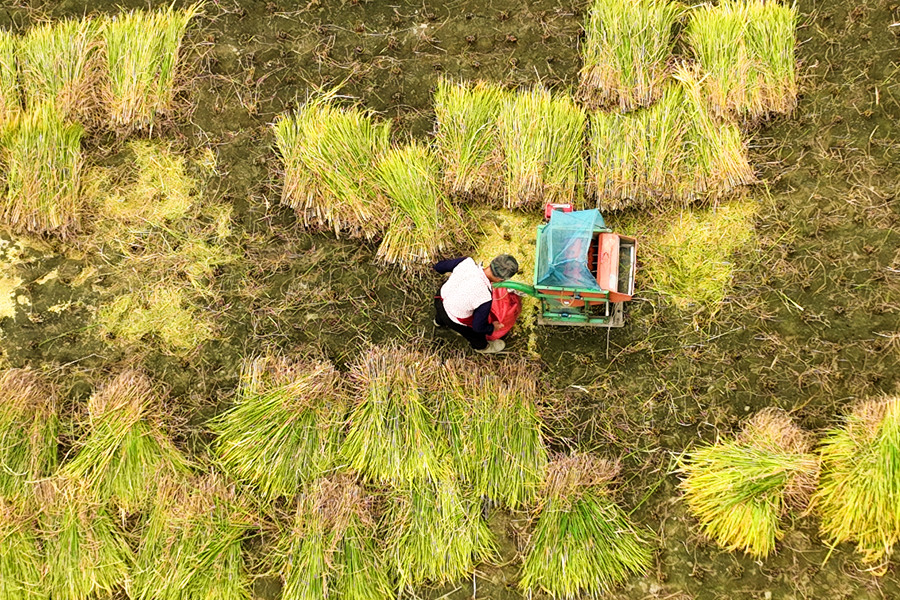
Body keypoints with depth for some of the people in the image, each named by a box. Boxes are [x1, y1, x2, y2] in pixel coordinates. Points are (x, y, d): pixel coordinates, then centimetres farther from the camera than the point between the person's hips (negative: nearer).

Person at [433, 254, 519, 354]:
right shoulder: (485, 298, -38)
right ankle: (481, 346, 62)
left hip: (440, 298, 4)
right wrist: (492, 327, 0)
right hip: (453, 319, -4)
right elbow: (478, 327, -21)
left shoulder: (467, 262, -29)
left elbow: (438, 267, -11)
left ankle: (439, 321, 76)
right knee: (476, 334, 29)